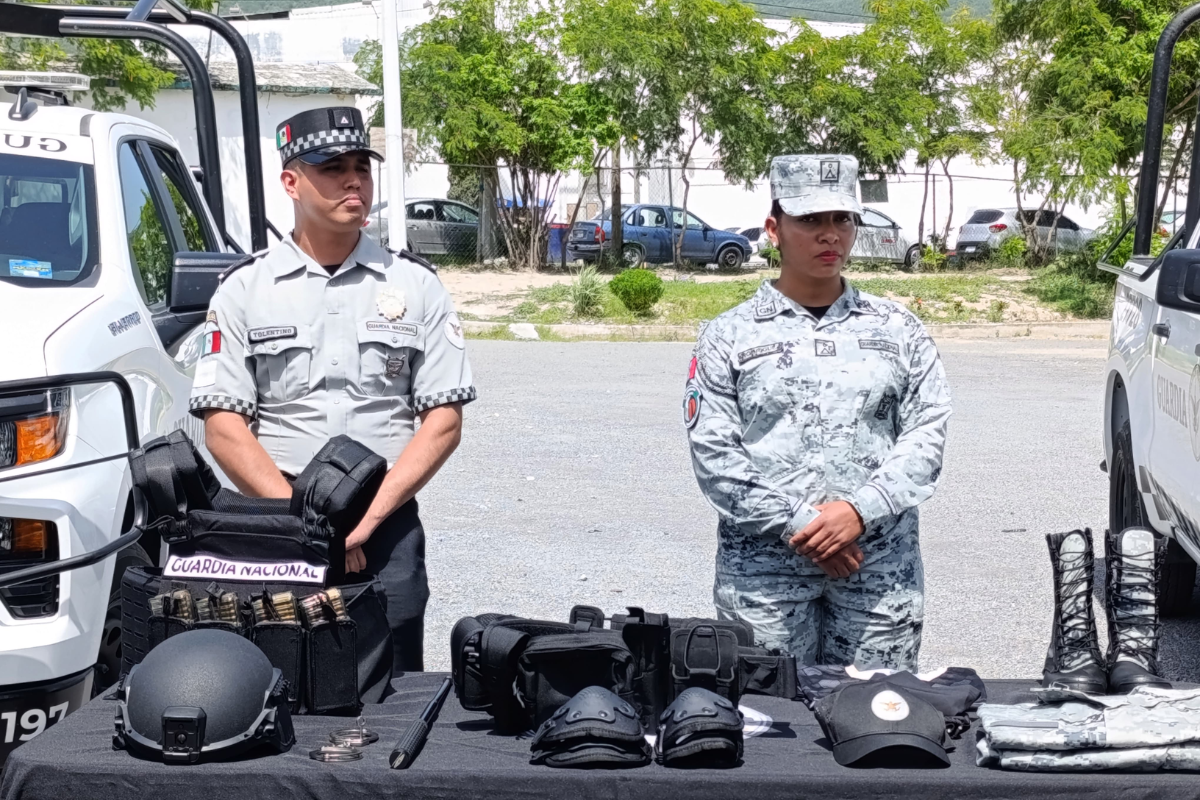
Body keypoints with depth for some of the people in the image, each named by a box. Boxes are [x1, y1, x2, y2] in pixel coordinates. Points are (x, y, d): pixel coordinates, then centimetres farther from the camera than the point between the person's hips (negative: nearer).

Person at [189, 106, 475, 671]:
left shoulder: (416, 285, 6)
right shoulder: (244, 288, 5)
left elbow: (444, 421, 1)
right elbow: (223, 424, -1)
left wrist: (366, 518, -10)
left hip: (387, 528, 0)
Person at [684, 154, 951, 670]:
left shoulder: (898, 331, 10)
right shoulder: (730, 336, 5)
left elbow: (926, 436, 3)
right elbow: (714, 455, -3)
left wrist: (860, 510, -12)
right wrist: (797, 526, -11)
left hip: (880, 568, 1)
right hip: (762, 569, -1)